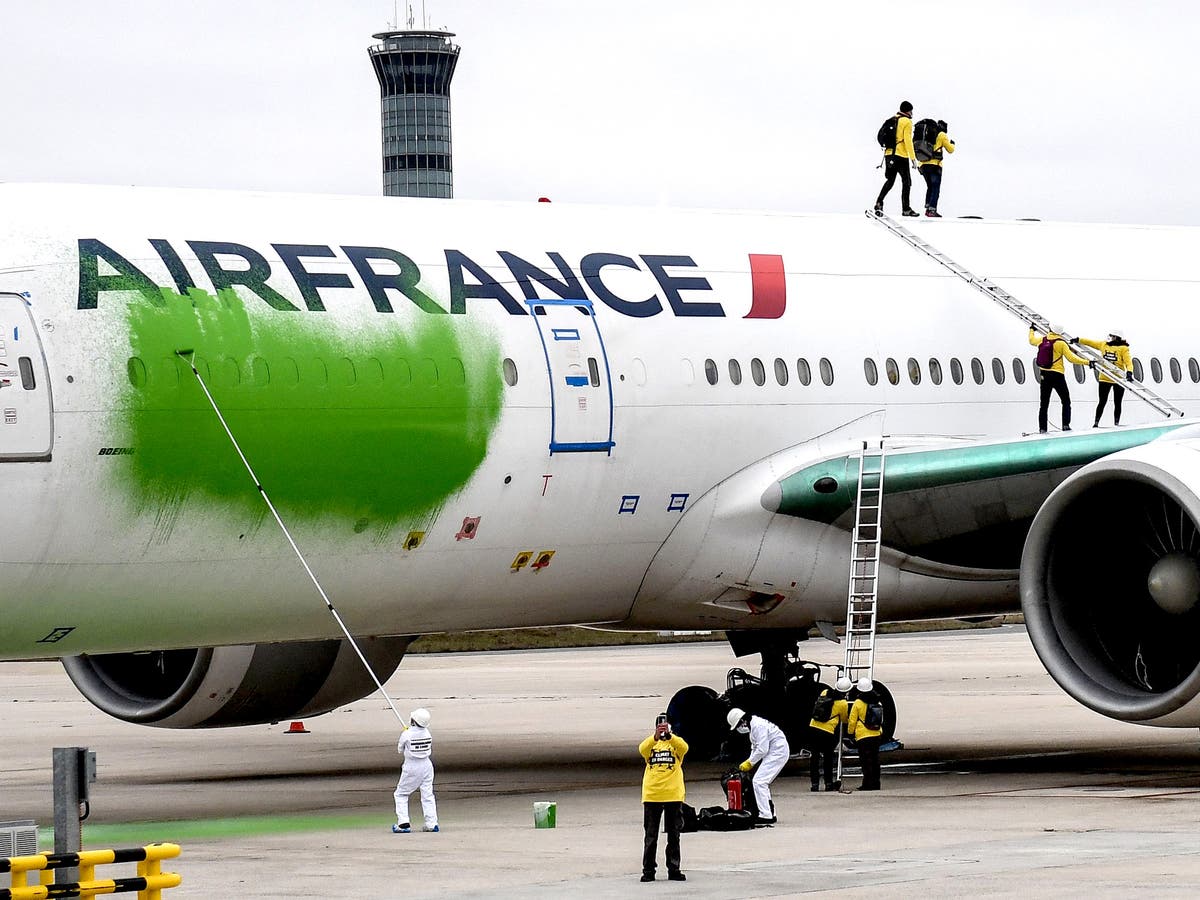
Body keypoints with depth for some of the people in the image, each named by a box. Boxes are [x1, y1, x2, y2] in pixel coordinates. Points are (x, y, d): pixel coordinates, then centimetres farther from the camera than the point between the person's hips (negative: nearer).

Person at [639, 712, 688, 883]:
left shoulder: (676, 742, 6)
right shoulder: (650, 743, 7)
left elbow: (683, 747, -18)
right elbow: (642, 749, -16)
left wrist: (669, 735, -35)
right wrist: (656, 737, -35)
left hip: (673, 795, 0)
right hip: (652, 795, 0)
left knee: (674, 835, 6)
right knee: (651, 835, 3)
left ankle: (673, 869, 14)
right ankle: (648, 870, 8)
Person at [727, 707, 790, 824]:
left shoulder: (758, 726, -20)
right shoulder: (753, 725, 13)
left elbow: (762, 749, -23)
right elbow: (755, 747, 20)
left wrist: (749, 763, -12)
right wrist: (749, 763, 9)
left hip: (778, 752, -10)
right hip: (774, 753, 10)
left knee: (759, 782, -14)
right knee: (763, 783, 16)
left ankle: (766, 816, -16)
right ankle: (770, 814, 20)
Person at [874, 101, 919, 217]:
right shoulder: (907, 122, -6)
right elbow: (907, 140, -14)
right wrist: (913, 157, -13)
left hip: (889, 154, 6)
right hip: (901, 156, -6)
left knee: (890, 181, 14)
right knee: (906, 182, 3)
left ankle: (879, 203, -3)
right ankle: (906, 209, 2)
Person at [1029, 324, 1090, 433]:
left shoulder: (1042, 341, 3)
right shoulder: (1061, 343, -10)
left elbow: (1031, 340, 25)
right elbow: (1071, 358, -14)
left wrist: (1032, 330, 46)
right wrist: (1087, 362, -9)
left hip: (1044, 375, 4)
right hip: (1057, 375, -4)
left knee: (1044, 403, 10)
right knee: (1066, 401, 6)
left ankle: (1042, 428, 7)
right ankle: (1066, 425, -5)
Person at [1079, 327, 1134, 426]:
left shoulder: (1123, 348, -7)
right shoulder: (1103, 345, 7)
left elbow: (1128, 362, -17)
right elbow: (1090, 342, 17)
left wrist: (1129, 372, -32)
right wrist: (1078, 340, 16)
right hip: (1105, 378, 3)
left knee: (1117, 403, 6)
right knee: (1102, 402, 3)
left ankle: (1116, 423, 14)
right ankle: (1096, 423, 6)